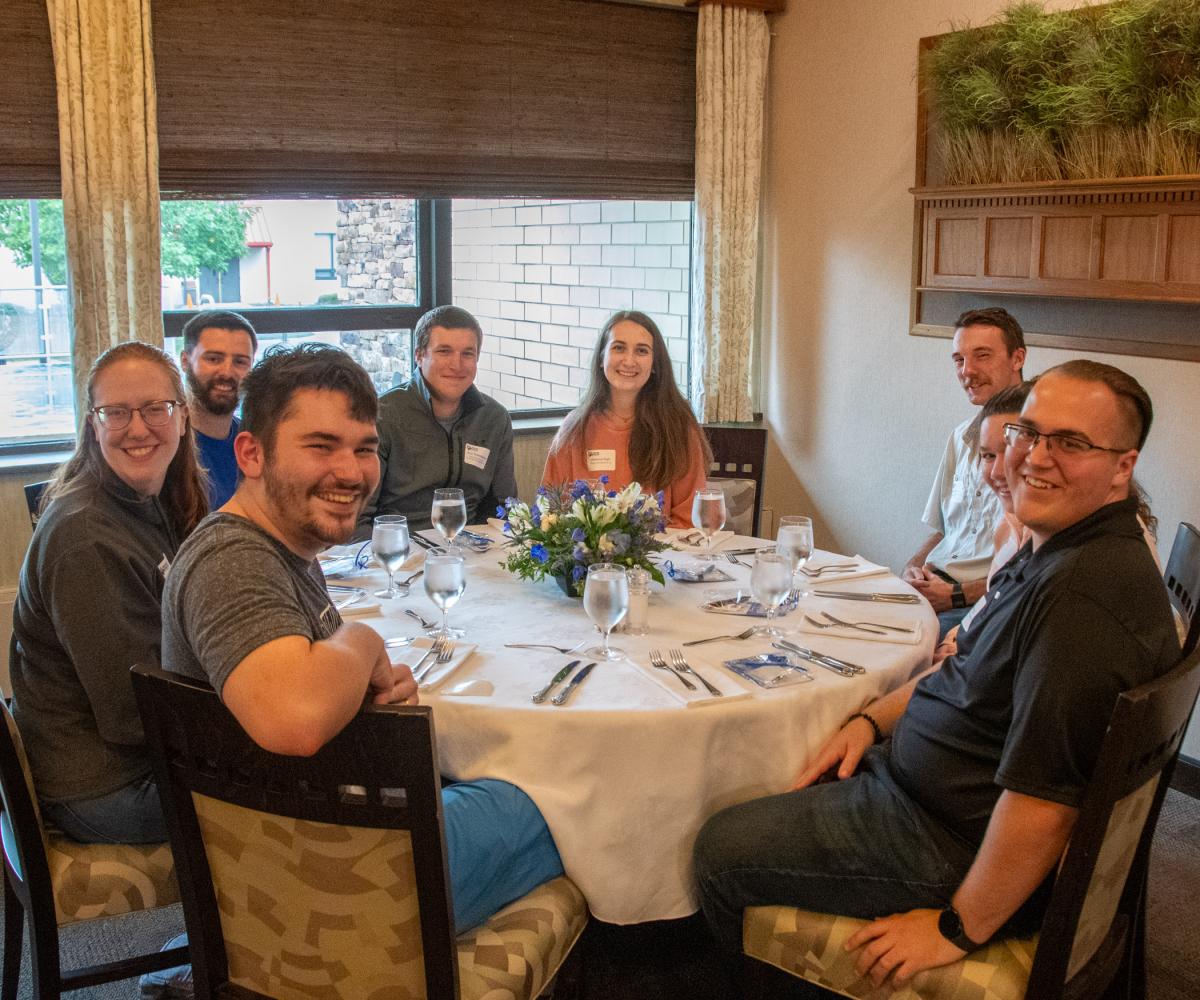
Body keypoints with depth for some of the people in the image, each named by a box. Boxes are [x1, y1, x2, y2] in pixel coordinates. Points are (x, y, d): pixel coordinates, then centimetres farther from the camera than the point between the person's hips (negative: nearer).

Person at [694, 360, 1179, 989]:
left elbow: (1045, 801, -33)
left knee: (721, 851, -4)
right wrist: (873, 718, 6)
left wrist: (958, 930, -22)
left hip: (961, 839, -10)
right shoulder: (1052, 553, 5)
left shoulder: (1085, 594, -32)